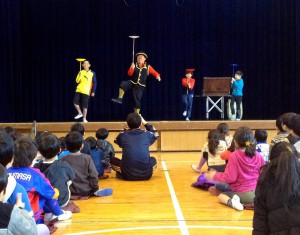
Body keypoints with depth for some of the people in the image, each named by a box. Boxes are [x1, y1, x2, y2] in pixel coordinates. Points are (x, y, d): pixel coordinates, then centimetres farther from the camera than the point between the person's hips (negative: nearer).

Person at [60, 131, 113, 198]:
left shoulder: (63, 160, -7)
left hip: (70, 192, -1)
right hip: (86, 191, 1)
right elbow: (93, 175, -10)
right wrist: (95, 189, 3)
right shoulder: (87, 158, -9)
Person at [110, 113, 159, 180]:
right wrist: (145, 123, 30)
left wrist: (126, 130, 30)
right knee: (153, 160, 32)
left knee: (112, 160, 20)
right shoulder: (147, 134, 1)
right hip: (146, 174, 1)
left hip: (128, 175, -1)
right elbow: (156, 134, 27)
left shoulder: (123, 135, 0)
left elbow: (118, 141, 26)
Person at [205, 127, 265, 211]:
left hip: (243, 193, -4)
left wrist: (215, 175, 0)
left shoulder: (234, 156, -13)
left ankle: (231, 202, -16)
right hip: (257, 192, 4)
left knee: (221, 196, 17)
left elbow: (230, 177, -14)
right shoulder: (258, 156, 2)